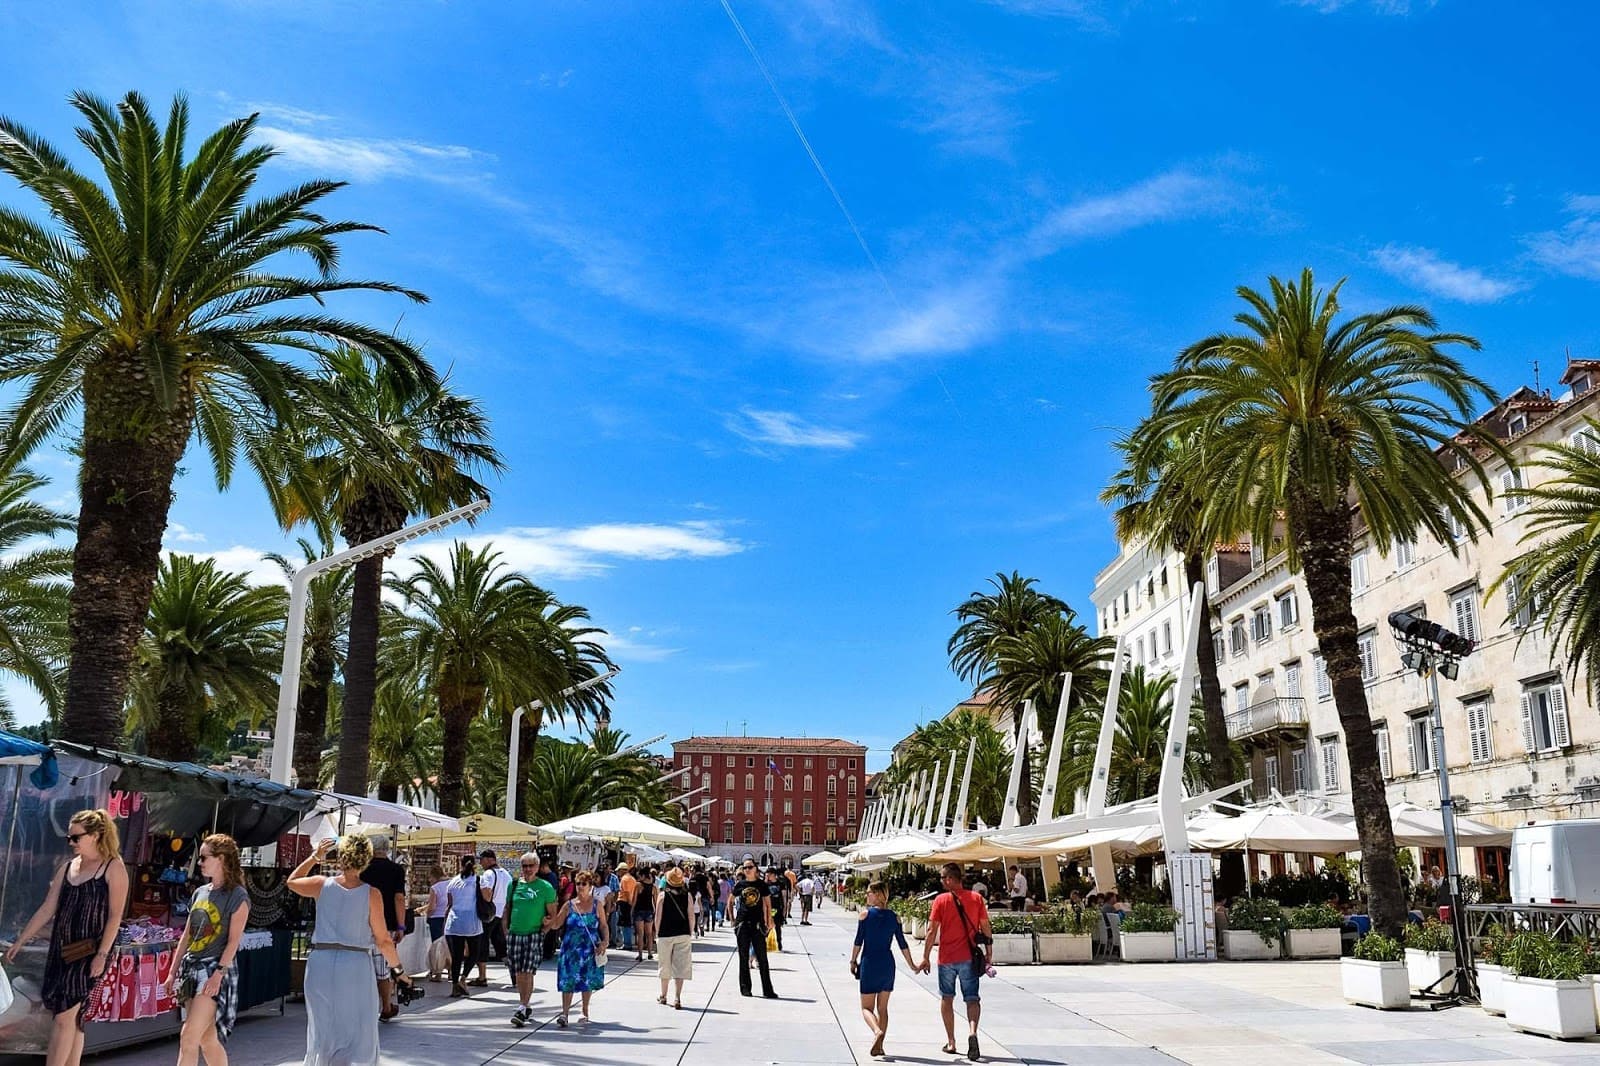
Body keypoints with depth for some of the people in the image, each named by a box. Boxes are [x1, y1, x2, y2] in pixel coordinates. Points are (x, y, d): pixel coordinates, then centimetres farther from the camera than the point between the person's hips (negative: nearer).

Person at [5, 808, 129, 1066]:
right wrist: (19, 942, 12)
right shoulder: (68, 867, 12)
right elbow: (47, 909, 15)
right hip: (61, 949, 6)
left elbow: (115, 915, -12)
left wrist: (102, 955, -18)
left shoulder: (113, 868, -8)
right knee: (72, 1017, 9)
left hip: (89, 951, -6)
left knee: (65, 1015, -10)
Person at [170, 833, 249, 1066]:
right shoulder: (200, 893, 14)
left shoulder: (237, 896, -8)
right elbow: (186, 936, 16)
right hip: (192, 968, 8)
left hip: (215, 970, -8)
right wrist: (173, 972, 13)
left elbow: (234, 940, -12)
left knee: (188, 1037, -13)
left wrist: (219, 973, -19)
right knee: (207, 1039, 10)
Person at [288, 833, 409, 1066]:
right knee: (357, 1035, 6)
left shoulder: (322, 885, -2)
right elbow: (383, 940, -5)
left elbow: (292, 881, 21)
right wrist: (397, 969, 6)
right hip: (356, 967, -3)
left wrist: (314, 857, 22)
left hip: (321, 963, 3)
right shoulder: (371, 894, -8)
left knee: (323, 1031, 17)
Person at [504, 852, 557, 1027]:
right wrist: (506, 929, 10)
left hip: (534, 935, -4)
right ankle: (526, 1007, 24)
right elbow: (507, 909, 19)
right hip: (514, 934, 4)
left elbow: (552, 914, 1)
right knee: (518, 974, 8)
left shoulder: (545, 887, -1)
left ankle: (523, 1010, -8)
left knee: (527, 973, -11)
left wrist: (544, 930, -6)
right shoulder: (513, 885, 10)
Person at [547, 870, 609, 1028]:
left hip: (590, 950, 0)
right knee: (568, 981, -8)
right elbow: (557, 924, 1)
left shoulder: (596, 905, 3)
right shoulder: (569, 905, 3)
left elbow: (603, 926, 6)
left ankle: (585, 1012, 25)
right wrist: (548, 922, -20)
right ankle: (564, 1013, -6)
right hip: (571, 949, 0)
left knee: (588, 982, 8)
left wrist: (605, 942, -9)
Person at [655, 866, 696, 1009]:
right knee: (680, 965, 1)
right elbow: (691, 916, 0)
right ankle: (677, 998, -5)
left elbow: (658, 916, -2)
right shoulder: (688, 895, -1)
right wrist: (690, 933, 11)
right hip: (683, 934, 0)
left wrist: (656, 933, 8)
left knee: (665, 965, 14)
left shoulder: (663, 895, -3)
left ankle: (663, 996, 27)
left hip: (665, 934, 0)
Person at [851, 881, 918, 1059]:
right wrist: (912, 965, 16)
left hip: (869, 964, -3)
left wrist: (853, 961, 6)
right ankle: (879, 1045, 13)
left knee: (867, 1007, 5)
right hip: (887, 965, 3)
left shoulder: (865, 914, -8)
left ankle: (877, 1031, -23)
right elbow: (903, 944, 5)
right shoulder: (894, 917, 2)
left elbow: (858, 941, -6)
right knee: (883, 1008, 15)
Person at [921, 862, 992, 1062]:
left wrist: (925, 958, 0)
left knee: (946, 998, 15)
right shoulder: (976, 898, 0)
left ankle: (951, 1042, 16)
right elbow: (985, 928, 2)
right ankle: (972, 1032, -21)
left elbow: (932, 931, -6)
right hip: (969, 957, 1)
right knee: (972, 999, 6)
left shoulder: (941, 900, -5)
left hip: (946, 958, -1)